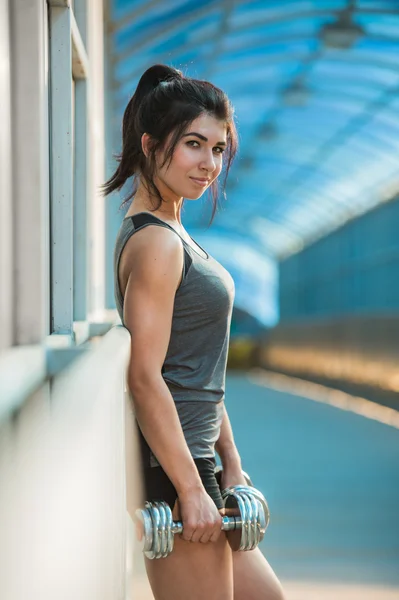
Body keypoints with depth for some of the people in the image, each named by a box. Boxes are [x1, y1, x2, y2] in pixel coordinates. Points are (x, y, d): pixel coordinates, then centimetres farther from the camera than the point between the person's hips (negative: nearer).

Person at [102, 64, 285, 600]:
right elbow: (145, 377, -21)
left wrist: (231, 465, 18)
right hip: (169, 468, -10)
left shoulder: (176, 238, 16)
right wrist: (191, 490, -21)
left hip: (191, 457, 10)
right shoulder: (155, 243, -15)